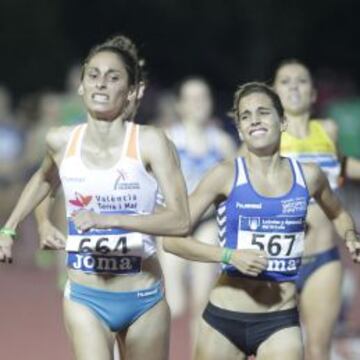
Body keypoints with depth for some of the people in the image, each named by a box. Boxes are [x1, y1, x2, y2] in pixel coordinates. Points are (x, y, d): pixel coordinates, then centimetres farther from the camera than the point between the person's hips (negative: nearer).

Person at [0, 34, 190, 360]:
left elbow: (181, 220, -22)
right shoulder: (62, 142, -2)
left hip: (143, 300, -1)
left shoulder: (149, 143, -13)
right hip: (85, 299, 1)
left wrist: (108, 220, -31)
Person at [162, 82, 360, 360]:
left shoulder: (308, 177, 4)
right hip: (224, 317, -1)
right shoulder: (226, 176, -6)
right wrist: (230, 255, -21)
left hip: (280, 322, 1)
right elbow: (172, 238, -10)